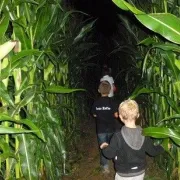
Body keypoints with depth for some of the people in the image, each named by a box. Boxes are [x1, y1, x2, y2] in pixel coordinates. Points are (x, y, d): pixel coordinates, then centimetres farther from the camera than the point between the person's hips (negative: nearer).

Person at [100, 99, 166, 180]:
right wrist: (162, 147, 19)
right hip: (140, 173, 4)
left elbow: (109, 154, -14)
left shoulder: (118, 137, -25)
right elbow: (153, 151, -1)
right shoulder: (144, 135, -13)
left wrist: (105, 147, 8)